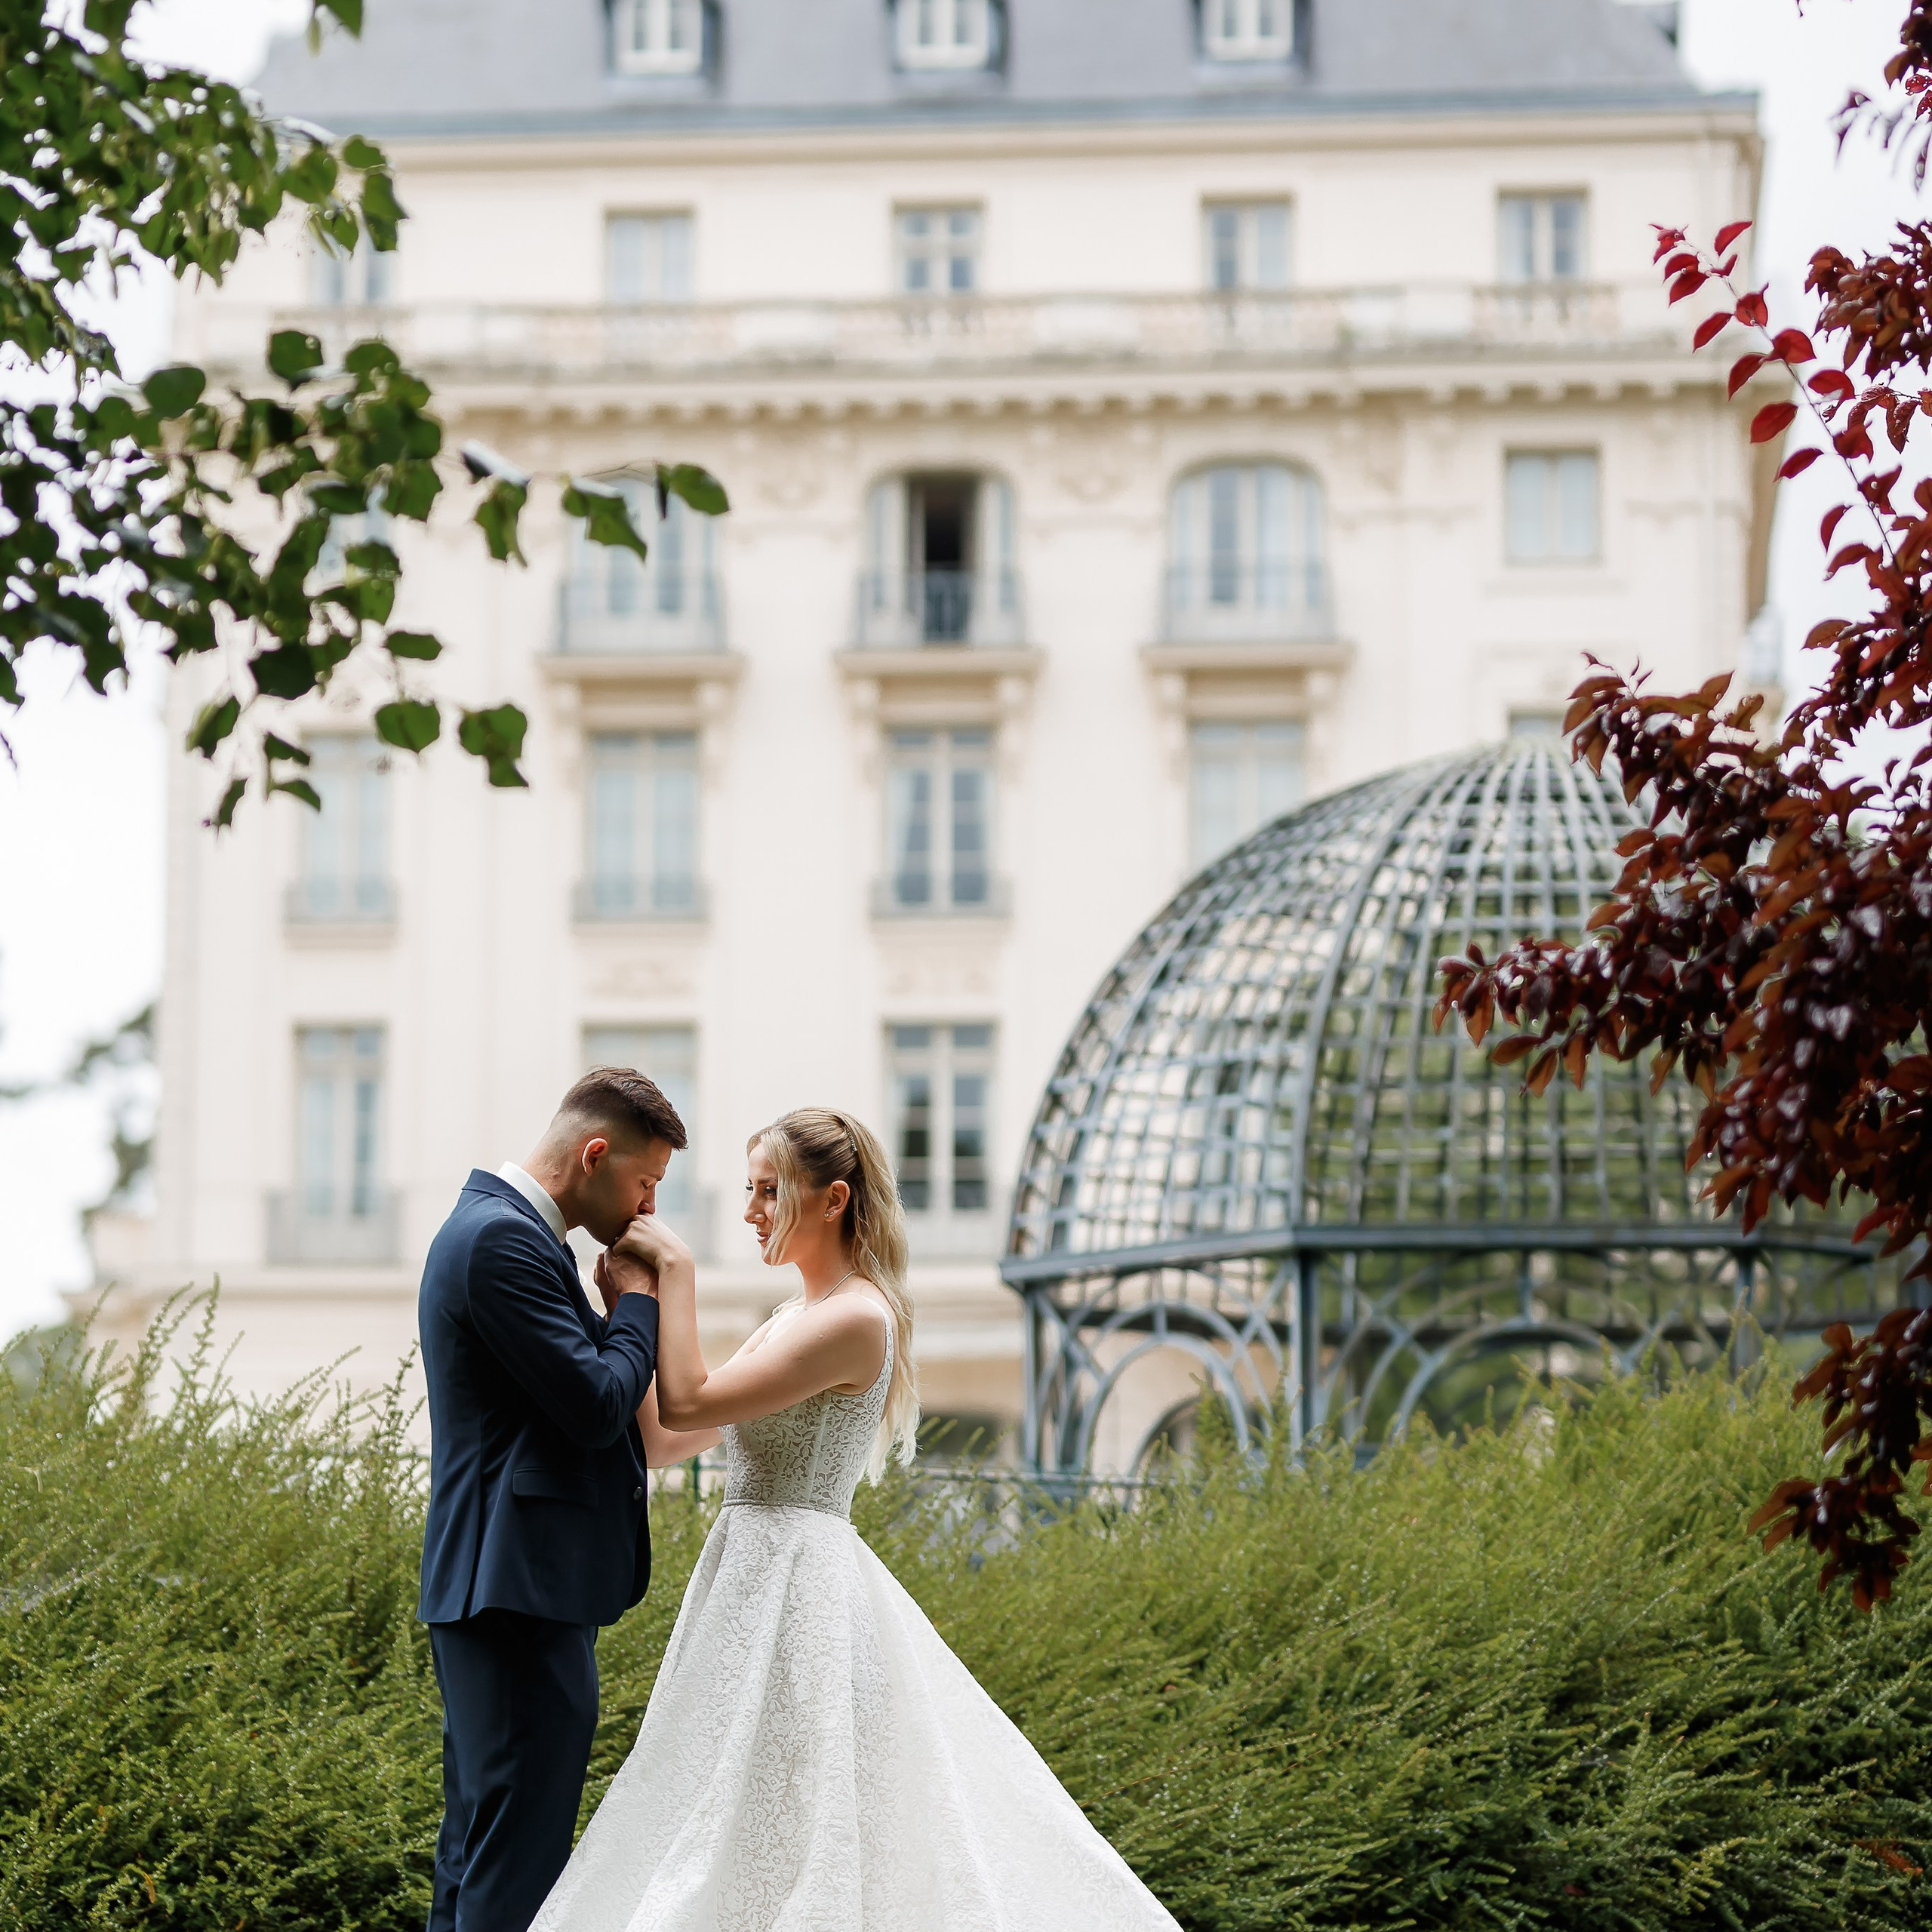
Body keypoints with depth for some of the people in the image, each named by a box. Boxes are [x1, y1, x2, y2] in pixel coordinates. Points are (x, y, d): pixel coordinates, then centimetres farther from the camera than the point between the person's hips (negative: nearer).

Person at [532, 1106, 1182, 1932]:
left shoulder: (855, 1318, -14)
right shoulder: (799, 1314, 16)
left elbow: (688, 1403, -18)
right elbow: (683, 1419, 14)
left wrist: (676, 1268, -11)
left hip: (794, 1579, -10)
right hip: (755, 1574, 10)